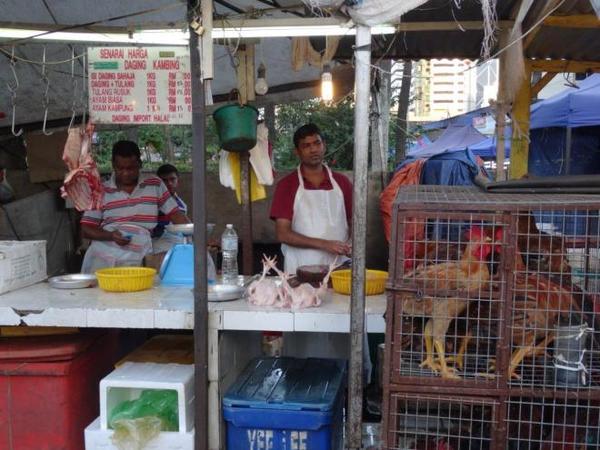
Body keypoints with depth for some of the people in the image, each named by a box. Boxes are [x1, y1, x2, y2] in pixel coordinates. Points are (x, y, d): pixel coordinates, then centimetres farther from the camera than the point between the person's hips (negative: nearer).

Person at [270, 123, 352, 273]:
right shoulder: (286, 185, 0)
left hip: (337, 266, 2)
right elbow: (283, 234, -6)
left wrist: (350, 244, -7)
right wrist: (325, 244, -15)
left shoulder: (341, 182, 8)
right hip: (300, 271, -2)